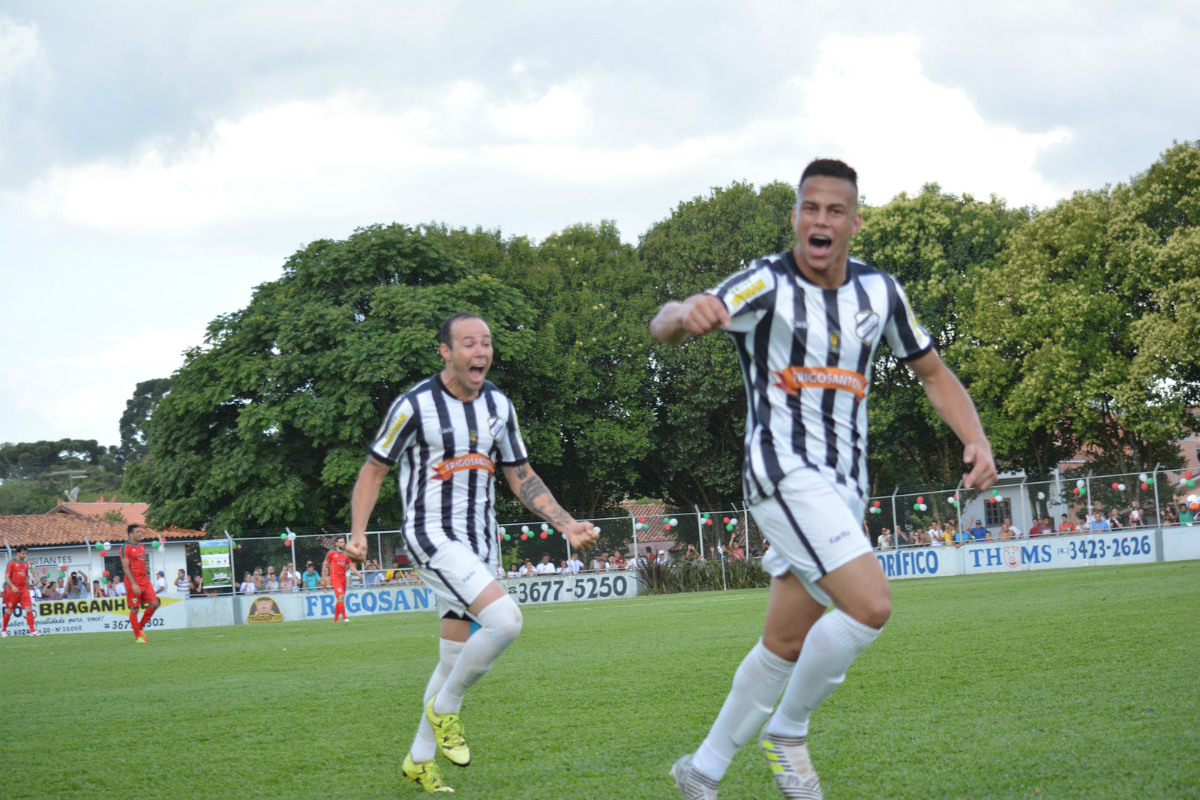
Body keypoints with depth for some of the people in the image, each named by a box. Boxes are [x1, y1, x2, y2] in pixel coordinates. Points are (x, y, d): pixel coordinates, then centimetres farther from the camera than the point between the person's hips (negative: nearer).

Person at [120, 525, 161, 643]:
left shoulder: (141, 546, 15)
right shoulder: (126, 547, -9)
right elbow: (125, 567, -14)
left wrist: (147, 579, 17)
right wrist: (134, 584, -20)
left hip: (144, 581, 7)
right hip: (133, 582, -7)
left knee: (154, 603, -2)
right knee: (134, 608, -1)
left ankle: (140, 627, 14)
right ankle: (137, 636, 7)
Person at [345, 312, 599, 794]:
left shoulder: (498, 406, 7)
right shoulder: (415, 406, -11)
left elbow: (522, 478, 14)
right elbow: (374, 469, -3)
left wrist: (567, 525, 4)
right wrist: (357, 534, -13)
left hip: (479, 544, 7)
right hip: (432, 537, -7)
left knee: (455, 659, 10)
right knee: (505, 620, -25)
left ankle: (420, 760, 24)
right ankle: (444, 708, -4)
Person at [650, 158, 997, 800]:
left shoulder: (878, 291, 6)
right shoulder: (766, 284, -12)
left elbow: (932, 372, 17)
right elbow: (664, 326, -26)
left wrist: (975, 438, -1)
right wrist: (685, 315, -52)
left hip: (844, 486, 6)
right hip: (784, 474, -6)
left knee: (785, 645, 9)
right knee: (871, 604, -23)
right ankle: (787, 732, -2)